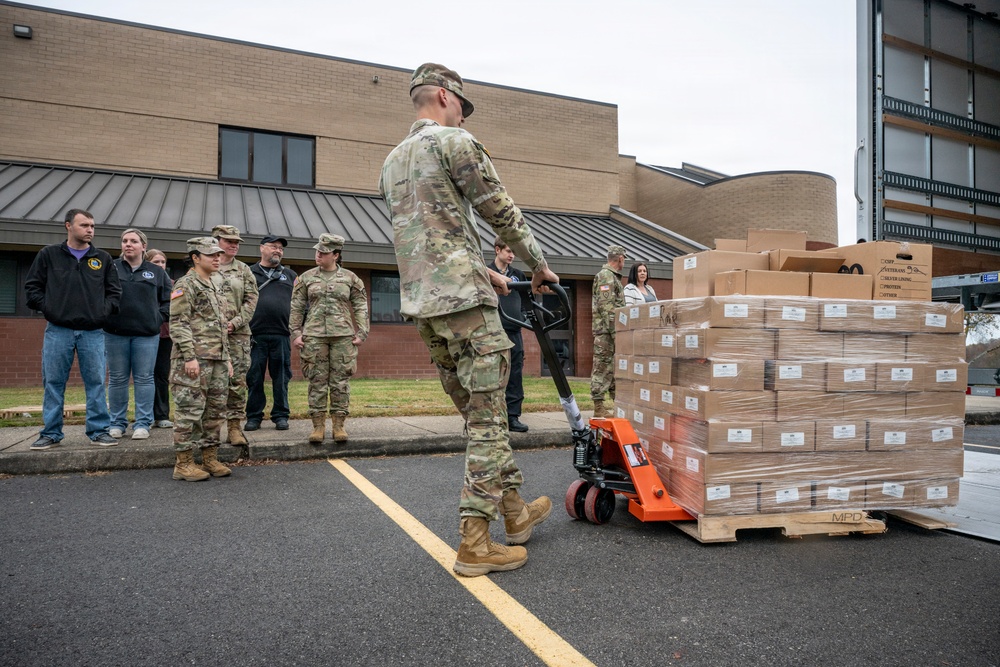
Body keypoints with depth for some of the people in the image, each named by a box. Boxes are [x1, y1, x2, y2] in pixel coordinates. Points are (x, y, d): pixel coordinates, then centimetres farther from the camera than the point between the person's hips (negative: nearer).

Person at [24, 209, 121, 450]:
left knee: (96, 383, 1)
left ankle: (99, 431, 9)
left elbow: (114, 291, 13)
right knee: (53, 383, 4)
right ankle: (51, 433, 13)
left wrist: (104, 312, 0)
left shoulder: (103, 258, 9)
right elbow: (32, 286, 9)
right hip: (58, 331, -1)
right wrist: (47, 308, -2)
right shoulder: (49, 254, 6)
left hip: (93, 332, 1)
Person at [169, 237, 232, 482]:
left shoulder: (215, 286, 20)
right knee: (190, 411, -5)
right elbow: (178, 324, -13)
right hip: (195, 360, -9)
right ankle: (184, 463, 3)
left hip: (218, 360, 9)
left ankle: (210, 458, 19)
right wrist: (189, 357, -20)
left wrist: (226, 357, 20)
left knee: (216, 411, 10)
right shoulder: (185, 284, -6)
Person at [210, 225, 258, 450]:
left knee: (237, 382, 0)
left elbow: (251, 300, 5)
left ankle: (235, 427, 7)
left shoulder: (244, 270, 11)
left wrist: (235, 322, -8)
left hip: (238, 334, 2)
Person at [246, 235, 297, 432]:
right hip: (255, 335, -1)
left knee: (281, 378, 5)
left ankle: (281, 415, 15)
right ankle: (254, 416, 14)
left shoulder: (290, 275, 16)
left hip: (282, 335, 1)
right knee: (254, 378, 4)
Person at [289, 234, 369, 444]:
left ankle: (339, 425, 8)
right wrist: (295, 333, 1)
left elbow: (360, 307, 6)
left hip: (343, 335, -1)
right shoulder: (306, 278, 9)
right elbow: (296, 308, 9)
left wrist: (361, 333, -2)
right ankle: (318, 425, 8)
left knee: (340, 381, 0)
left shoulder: (350, 278, 7)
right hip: (314, 335, 1)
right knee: (317, 380, 1)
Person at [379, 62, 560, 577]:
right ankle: (474, 544, 1)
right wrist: (539, 265, 11)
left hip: (420, 304, 9)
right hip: (464, 301, -9)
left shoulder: (391, 163, 21)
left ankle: (515, 510, 27)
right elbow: (501, 212, -3)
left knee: (482, 413, 16)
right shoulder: (454, 142, -4)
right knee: (487, 421, -3)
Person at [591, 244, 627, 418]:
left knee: (615, 368, 13)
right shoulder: (605, 275, -11)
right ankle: (599, 407, -4)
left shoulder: (613, 277, 20)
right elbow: (606, 306, -20)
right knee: (603, 368, -7)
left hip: (612, 331, 10)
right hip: (606, 331, -10)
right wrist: (615, 331, -22)